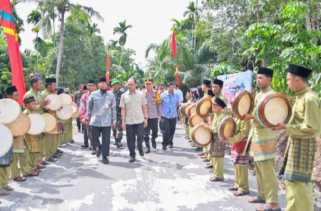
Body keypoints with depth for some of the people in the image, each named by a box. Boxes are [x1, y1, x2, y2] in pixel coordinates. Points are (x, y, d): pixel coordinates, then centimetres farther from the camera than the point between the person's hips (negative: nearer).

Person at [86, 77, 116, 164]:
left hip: (106, 122, 0)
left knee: (106, 140, -1)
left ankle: (105, 156, 11)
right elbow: (89, 106, 9)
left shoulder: (111, 95, 2)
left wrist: (114, 120, 6)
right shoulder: (93, 94, 1)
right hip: (95, 121, 1)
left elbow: (113, 108, 6)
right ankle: (99, 147, 38)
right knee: (94, 138, 7)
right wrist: (88, 117, 10)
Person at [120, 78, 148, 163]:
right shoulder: (124, 95, 2)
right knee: (130, 140, 5)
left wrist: (145, 118, 1)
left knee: (140, 137, -1)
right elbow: (123, 109, 2)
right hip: (128, 121, 0)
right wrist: (123, 121, -3)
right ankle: (132, 156, 20)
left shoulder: (141, 94, 3)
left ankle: (140, 148, 30)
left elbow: (144, 107, 6)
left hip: (140, 121, 0)